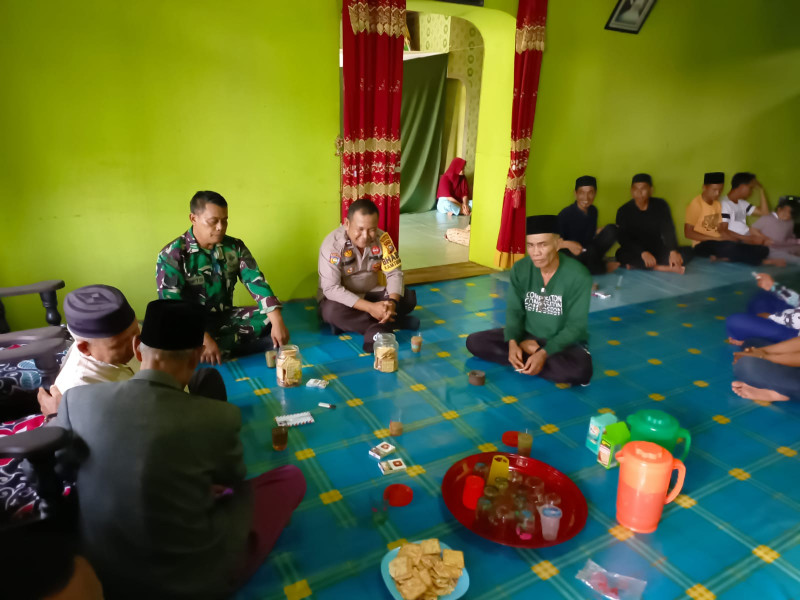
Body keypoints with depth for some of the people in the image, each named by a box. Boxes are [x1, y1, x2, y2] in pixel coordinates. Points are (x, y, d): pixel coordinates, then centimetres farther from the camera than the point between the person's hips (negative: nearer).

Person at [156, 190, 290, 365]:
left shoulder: (235, 247, 0)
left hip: (226, 318, 4)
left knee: (270, 319, -17)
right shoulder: (172, 255, -13)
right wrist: (204, 339, -35)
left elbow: (256, 282, -10)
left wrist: (277, 322, -26)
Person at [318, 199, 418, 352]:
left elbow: (394, 273, -11)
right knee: (331, 311, -37)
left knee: (409, 297, -15)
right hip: (342, 298, -3)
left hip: (370, 294, 3)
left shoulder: (382, 238, -13)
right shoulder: (333, 243, -24)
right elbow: (331, 289, -29)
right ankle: (394, 321, -25)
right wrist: (370, 307, -37)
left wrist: (393, 302, -32)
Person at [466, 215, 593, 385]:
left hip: (564, 343, -3)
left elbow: (576, 325, -18)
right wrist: (512, 342, -23)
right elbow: (514, 310, -4)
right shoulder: (520, 269, -9)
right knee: (474, 342, -13)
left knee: (580, 370, -37)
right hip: (527, 336, 4)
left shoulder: (578, 276, -20)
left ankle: (526, 355, -15)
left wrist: (544, 353, -30)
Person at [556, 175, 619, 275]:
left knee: (611, 230, -12)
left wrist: (600, 231, -10)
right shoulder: (565, 214, -17)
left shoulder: (593, 210, 3)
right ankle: (603, 269, -3)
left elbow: (591, 235, 11)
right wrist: (567, 244, -37)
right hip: (569, 254, -6)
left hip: (586, 252, 6)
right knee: (590, 250, -36)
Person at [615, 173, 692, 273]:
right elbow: (624, 238, -18)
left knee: (688, 252, -19)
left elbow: (668, 231, -11)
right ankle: (665, 268, -36)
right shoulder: (624, 211, -7)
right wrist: (643, 253, -36)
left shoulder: (660, 205, 0)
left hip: (658, 251, 3)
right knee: (622, 254, -34)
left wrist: (673, 251, -32)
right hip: (636, 253, -3)